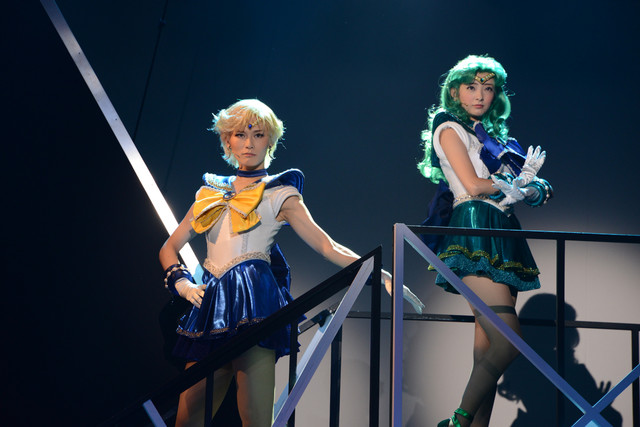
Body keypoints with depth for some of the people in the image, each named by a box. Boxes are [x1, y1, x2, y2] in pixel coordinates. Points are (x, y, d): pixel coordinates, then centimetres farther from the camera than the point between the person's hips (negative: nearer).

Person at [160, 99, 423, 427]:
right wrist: (182, 282, 1)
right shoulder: (211, 193, 20)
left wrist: (379, 274, -8)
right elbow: (170, 247, 21)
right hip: (212, 302, 4)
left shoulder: (280, 195, 10)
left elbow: (327, 246, 3)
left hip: (254, 300, -4)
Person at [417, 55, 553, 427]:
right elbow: (473, 185, -9)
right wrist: (520, 183, 5)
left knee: (490, 344, 1)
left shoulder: (494, 135, 25)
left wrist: (534, 187, -5)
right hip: (473, 228, -8)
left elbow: (540, 191, 18)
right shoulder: (449, 128, 5)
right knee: (508, 338, -19)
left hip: (503, 234, 8)